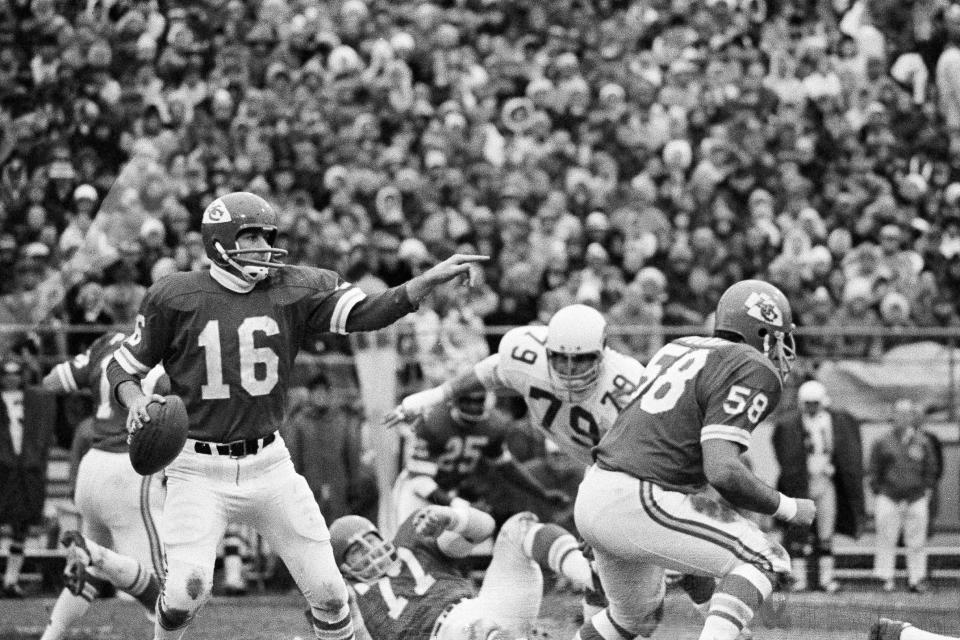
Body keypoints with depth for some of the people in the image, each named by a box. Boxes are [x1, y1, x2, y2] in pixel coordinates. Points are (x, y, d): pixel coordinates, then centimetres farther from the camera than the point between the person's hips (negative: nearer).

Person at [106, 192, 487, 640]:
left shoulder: (294, 291, 1)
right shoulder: (177, 298, -5)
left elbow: (364, 314, -9)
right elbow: (123, 365, 4)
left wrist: (432, 279, -20)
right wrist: (135, 401, -17)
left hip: (267, 464, 3)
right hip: (199, 469, -3)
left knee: (327, 590, 2)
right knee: (188, 586, -20)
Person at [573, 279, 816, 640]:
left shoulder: (681, 348, 19)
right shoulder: (753, 372, -8)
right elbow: (722, 471, -19)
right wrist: (787, 508, -5)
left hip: (593, 493, 9)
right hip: (640, 504, -9)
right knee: (765, 561, -5)